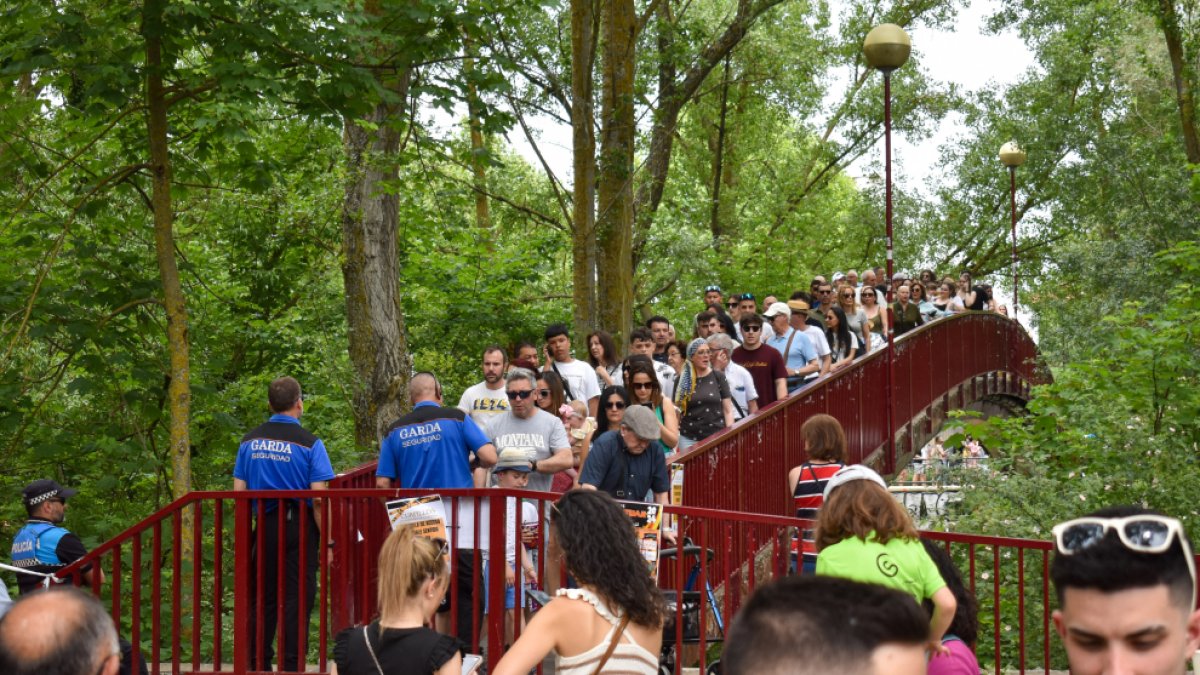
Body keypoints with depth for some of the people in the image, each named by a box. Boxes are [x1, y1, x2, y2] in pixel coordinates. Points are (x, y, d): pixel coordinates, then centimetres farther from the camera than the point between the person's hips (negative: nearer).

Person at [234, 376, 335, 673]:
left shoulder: (250, 441, 6)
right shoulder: (309, 442, -8)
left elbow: (238, 492, 8)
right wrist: (327, 541, -8)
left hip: (265, 526, 4)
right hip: (300, 526, -4)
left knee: (264, 600, 12)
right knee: (297, 600, 2)